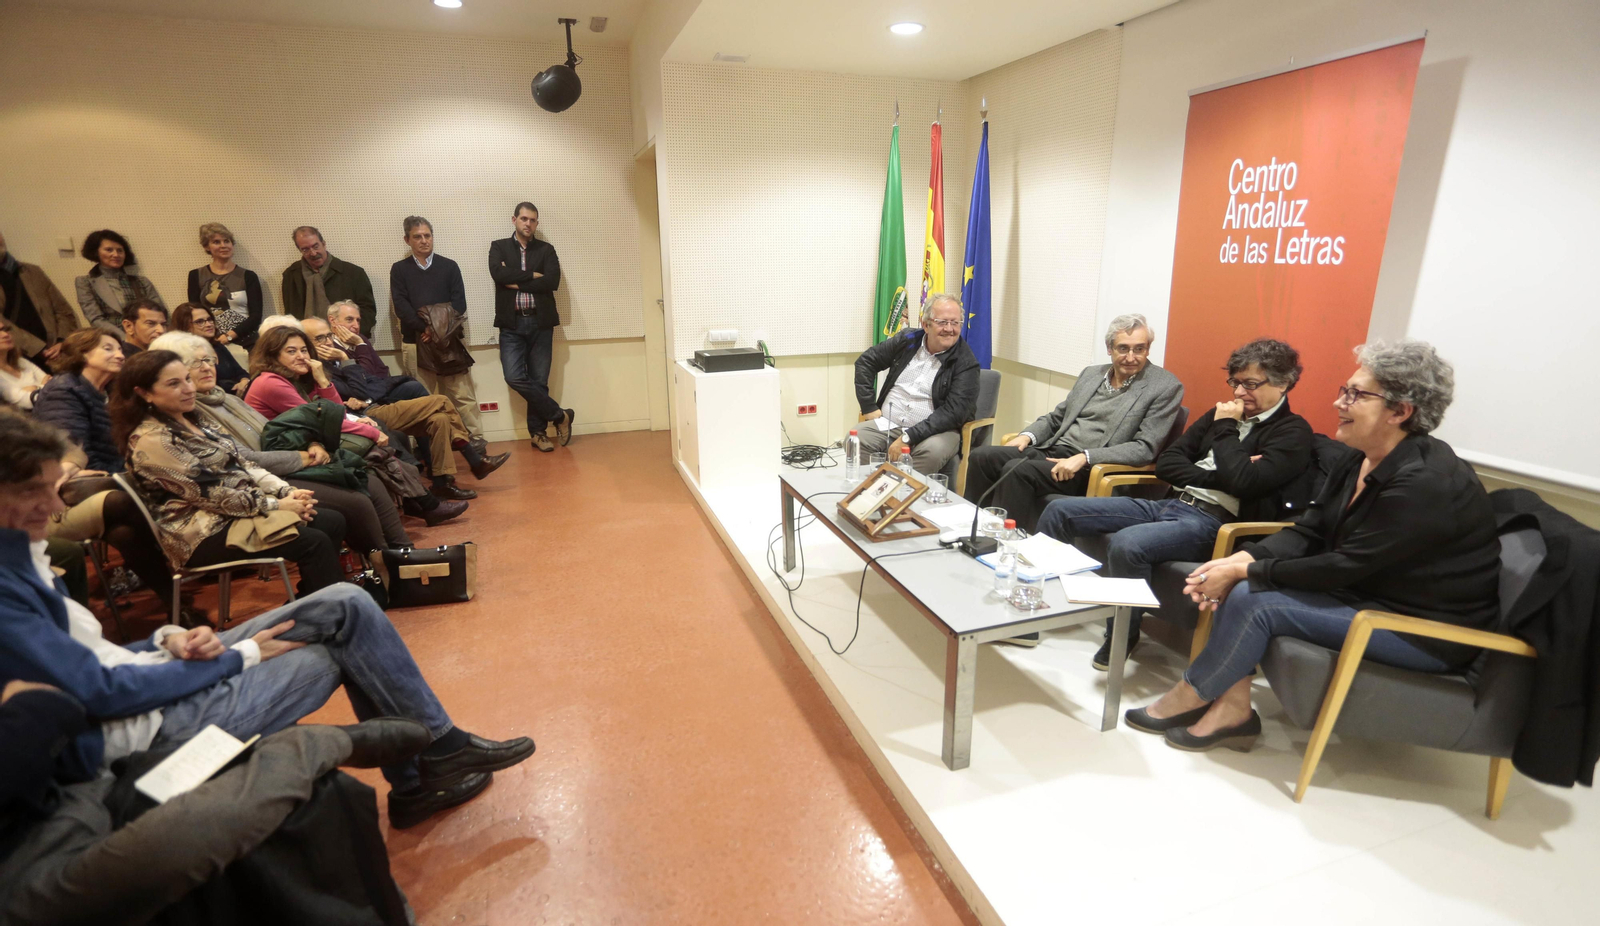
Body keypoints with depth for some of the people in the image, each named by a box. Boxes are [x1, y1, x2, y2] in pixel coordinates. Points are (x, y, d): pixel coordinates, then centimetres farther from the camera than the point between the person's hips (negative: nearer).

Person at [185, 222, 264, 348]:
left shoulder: (248, 276, 8)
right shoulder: (196, 276, 13)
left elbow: (256, 315, 1)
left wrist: (230, 335, -12)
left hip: (244, 342, -1)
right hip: (210, 343, 1)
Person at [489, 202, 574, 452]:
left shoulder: (546, 250, 9)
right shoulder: (499, 247, 10)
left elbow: (552, 281, -8)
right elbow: (497, 274, -10)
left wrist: (516, 282, -8)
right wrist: (532, 275, -9)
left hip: (540, 323, 0)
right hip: (512, 324, 0)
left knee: (539, 380, 2)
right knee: (515, 377, -12)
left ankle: (538, 432, 15)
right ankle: (559, 415, 2)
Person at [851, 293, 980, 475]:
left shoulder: (966, 363, -5)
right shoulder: (908, 341, 7)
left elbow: (954, 412, -15)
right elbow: (866, 361, 17)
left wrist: (908, 437, -23)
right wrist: (868, 406, 6)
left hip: (936, 431, -3)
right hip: (887, 424, 3)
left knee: (932, 451, -36)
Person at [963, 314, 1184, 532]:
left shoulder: (1165, 387, -2)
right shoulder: (1091, 374, 16)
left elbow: (1145, 448, -11)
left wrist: (1084, 457, -21)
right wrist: (1027, 435, 1)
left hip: (1091, 471, -6)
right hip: (1050, 451, 6)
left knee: (1016, 470, -30)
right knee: (982, 457, -13)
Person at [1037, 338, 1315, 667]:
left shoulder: (1293, 432, 0)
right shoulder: (1222, 415, 20)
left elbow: (1245, 482, -18)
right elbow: (1166, 461, 13)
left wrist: (1225, 429, -5)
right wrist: (1214, 478, -4)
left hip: (1212, 521, -7)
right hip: (1168, 504, 8)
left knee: (1126, 544, -37)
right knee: (1060, 511, -5)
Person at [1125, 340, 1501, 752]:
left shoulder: (1426, 484, -25)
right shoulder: (1359, 464, 2)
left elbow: (1343, 567, -26)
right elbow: (1308, 532, 1)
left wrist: (1245, 572, -21)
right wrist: (1237, 561, -14)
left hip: (1430, 629, -8)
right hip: (1369, 592, 9)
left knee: (1256, 600, -21)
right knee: (1244, 589, -8)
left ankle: (1189, 699, -1)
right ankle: (1232, 709, -4)